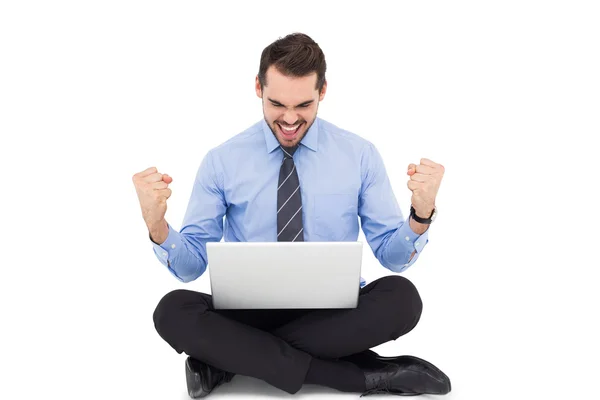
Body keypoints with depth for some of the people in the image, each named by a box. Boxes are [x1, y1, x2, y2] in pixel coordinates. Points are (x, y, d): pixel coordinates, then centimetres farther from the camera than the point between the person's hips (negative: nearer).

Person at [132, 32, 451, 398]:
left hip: (334, 311, 0)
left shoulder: (360, 155, 0)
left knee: (402, 297, -30)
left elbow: (393, 256, 1)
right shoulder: (222, 161, 0)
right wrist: (156, 225, -21)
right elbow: (191, 265, 0)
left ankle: (234, 358, -20)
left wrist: (422, 214, -20)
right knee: (174, 311, -29)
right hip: (249, 310, 1)